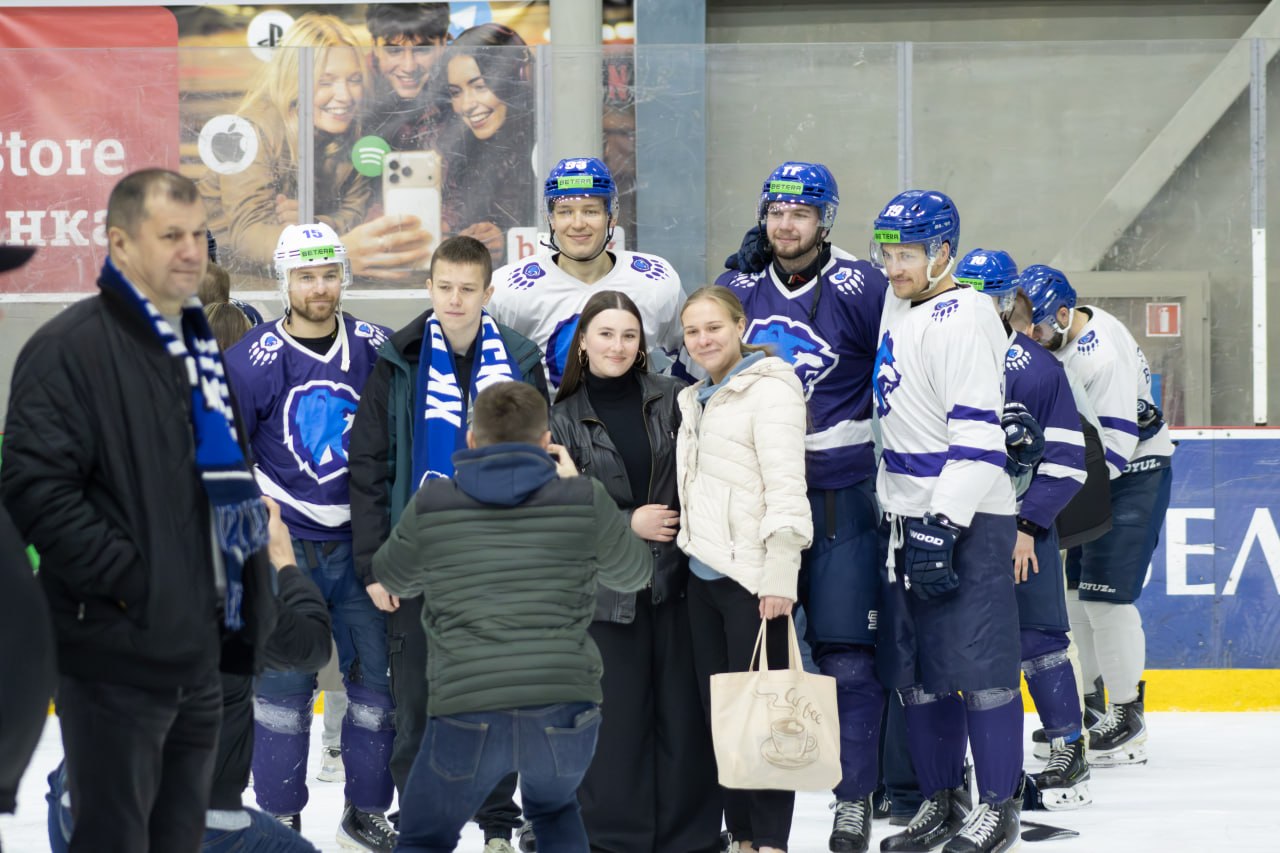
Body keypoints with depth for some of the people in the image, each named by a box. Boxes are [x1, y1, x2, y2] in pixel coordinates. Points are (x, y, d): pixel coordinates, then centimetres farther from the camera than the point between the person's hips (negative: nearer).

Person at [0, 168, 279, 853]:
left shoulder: (204, 345, 16)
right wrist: (127, 579, -20)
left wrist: (250, 596, 14)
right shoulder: (71, 348, -11)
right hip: (120, 652, -8)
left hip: (201, 646, 8)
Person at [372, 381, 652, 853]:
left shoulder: (432, 505, 1)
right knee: (555, 813, 32)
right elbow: (634, 573, 19)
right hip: (565, 713, 2)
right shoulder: (582, 500, 1)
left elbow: (391, 580, 20)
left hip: (467, 714, -2)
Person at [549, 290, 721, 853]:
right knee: (617, 719, 0)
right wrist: (627, 523, -9)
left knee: (683, 712, 2)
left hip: (674, 579, 1)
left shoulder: (670, 398, 4)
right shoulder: (564, 420, 4)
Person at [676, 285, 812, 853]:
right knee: (719, 709, 9)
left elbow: (786, 488, -15)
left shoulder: (769, 390, -9)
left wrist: (779, 577, -21)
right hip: (704, 572, 8)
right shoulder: (696, 399, 17)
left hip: (752, 576, -8)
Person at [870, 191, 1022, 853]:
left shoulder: (962, 318, -14)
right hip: (907, 515, 9)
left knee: (978, 666, -6)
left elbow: (977, 433, -20)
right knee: (915, 669, 11)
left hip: (965, 519, -9)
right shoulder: (898, 307, 14)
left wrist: (944, 523, -24)